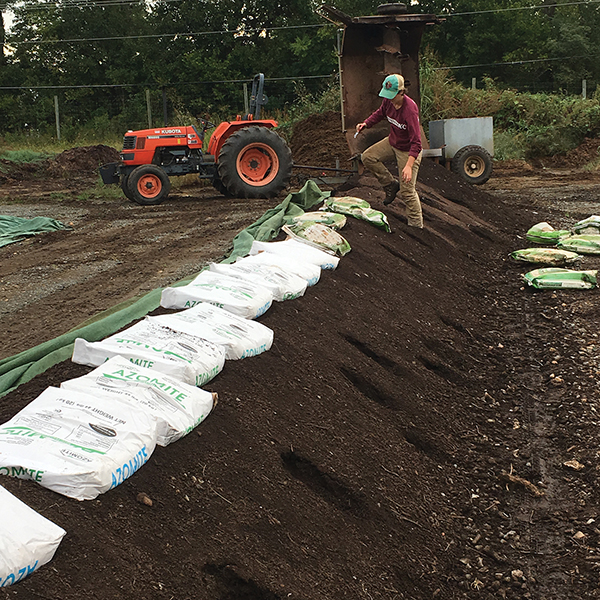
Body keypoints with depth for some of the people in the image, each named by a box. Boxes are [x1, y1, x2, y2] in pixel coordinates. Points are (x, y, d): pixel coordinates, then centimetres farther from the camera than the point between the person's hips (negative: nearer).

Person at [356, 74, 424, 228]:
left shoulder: (410, 109, -33)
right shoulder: (388, 101, -11)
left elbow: (416, 142, -35)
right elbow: (380, 113, 15)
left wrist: (409, 165, -45)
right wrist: (365, 123, -6)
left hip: (408, 150, -8)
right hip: (392, 142, 8)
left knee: (407, 191, -7)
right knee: (368, 157, -3)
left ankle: (416, 225, 6)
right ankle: (391, 185, 10)